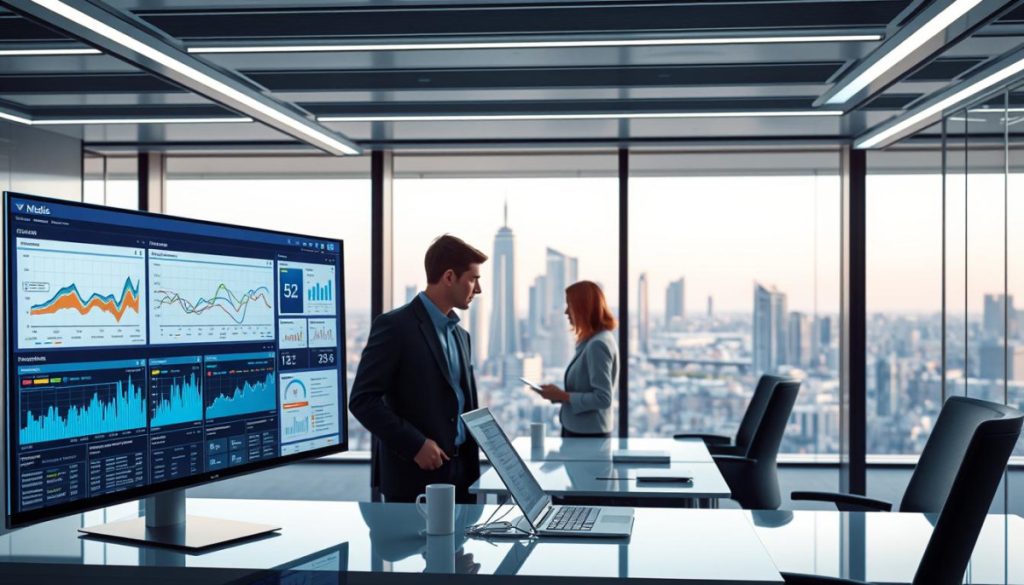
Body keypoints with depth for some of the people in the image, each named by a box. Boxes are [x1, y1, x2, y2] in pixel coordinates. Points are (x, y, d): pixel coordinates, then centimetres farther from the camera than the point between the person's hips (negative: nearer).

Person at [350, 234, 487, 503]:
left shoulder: (460, 335, 15)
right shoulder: (395, 326, -10)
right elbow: (362, 400, -14)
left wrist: (473, 468, 10)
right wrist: (415, 444, -19)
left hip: (461, 474, 7)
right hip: (414, 478, -7)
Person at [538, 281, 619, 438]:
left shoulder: (597, 345, -19)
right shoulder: (591, 341, 11)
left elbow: (603, 398, -23)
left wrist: (563, 396, -18)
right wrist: (559, 393, 4)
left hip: (588, 434, -9)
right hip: (578, 430, 9)